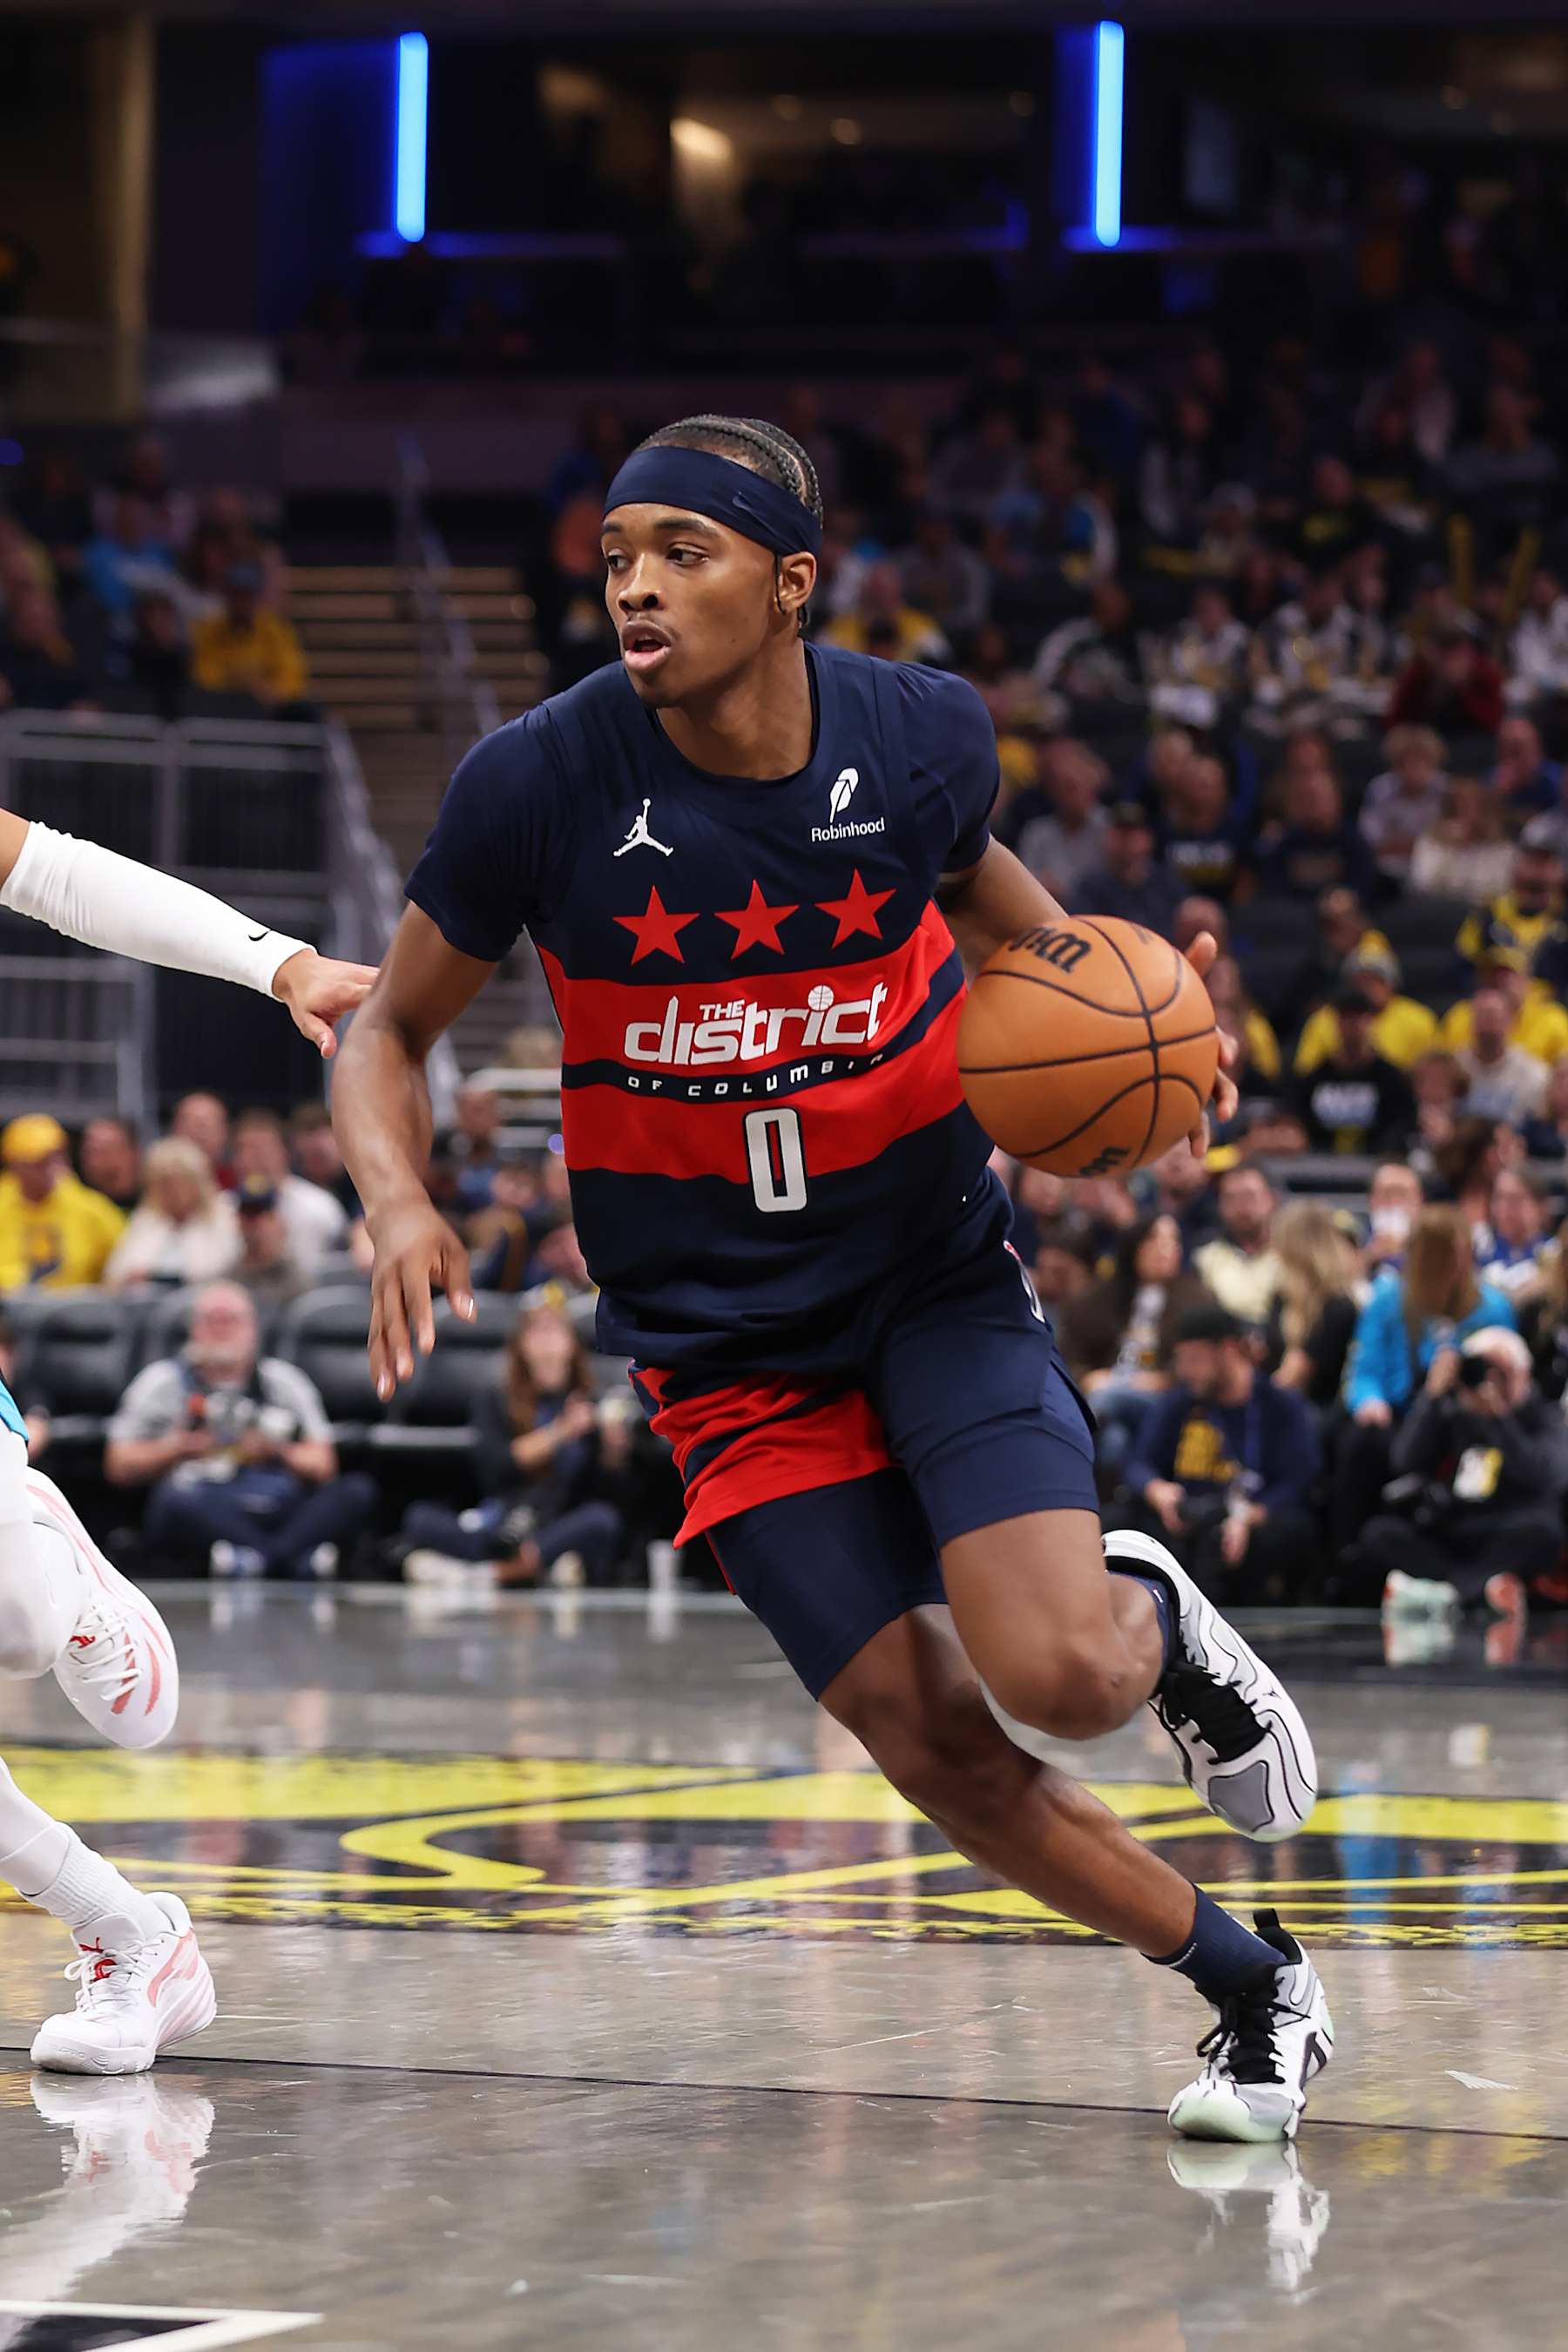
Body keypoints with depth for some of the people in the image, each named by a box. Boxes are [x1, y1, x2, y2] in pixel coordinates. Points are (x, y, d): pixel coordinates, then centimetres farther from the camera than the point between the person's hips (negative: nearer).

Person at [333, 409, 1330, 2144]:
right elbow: (389, 1034, -2)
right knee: (939, 1750, -5)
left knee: (1059, 1680, -20)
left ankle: (1156, 1615, 18)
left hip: (941, 1280, 0)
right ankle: (1254, 1985, 19)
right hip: (726, 1341, 0)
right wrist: (398, 1201, -22)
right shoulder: (536, 786, -16)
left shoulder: (923, 732, -11)